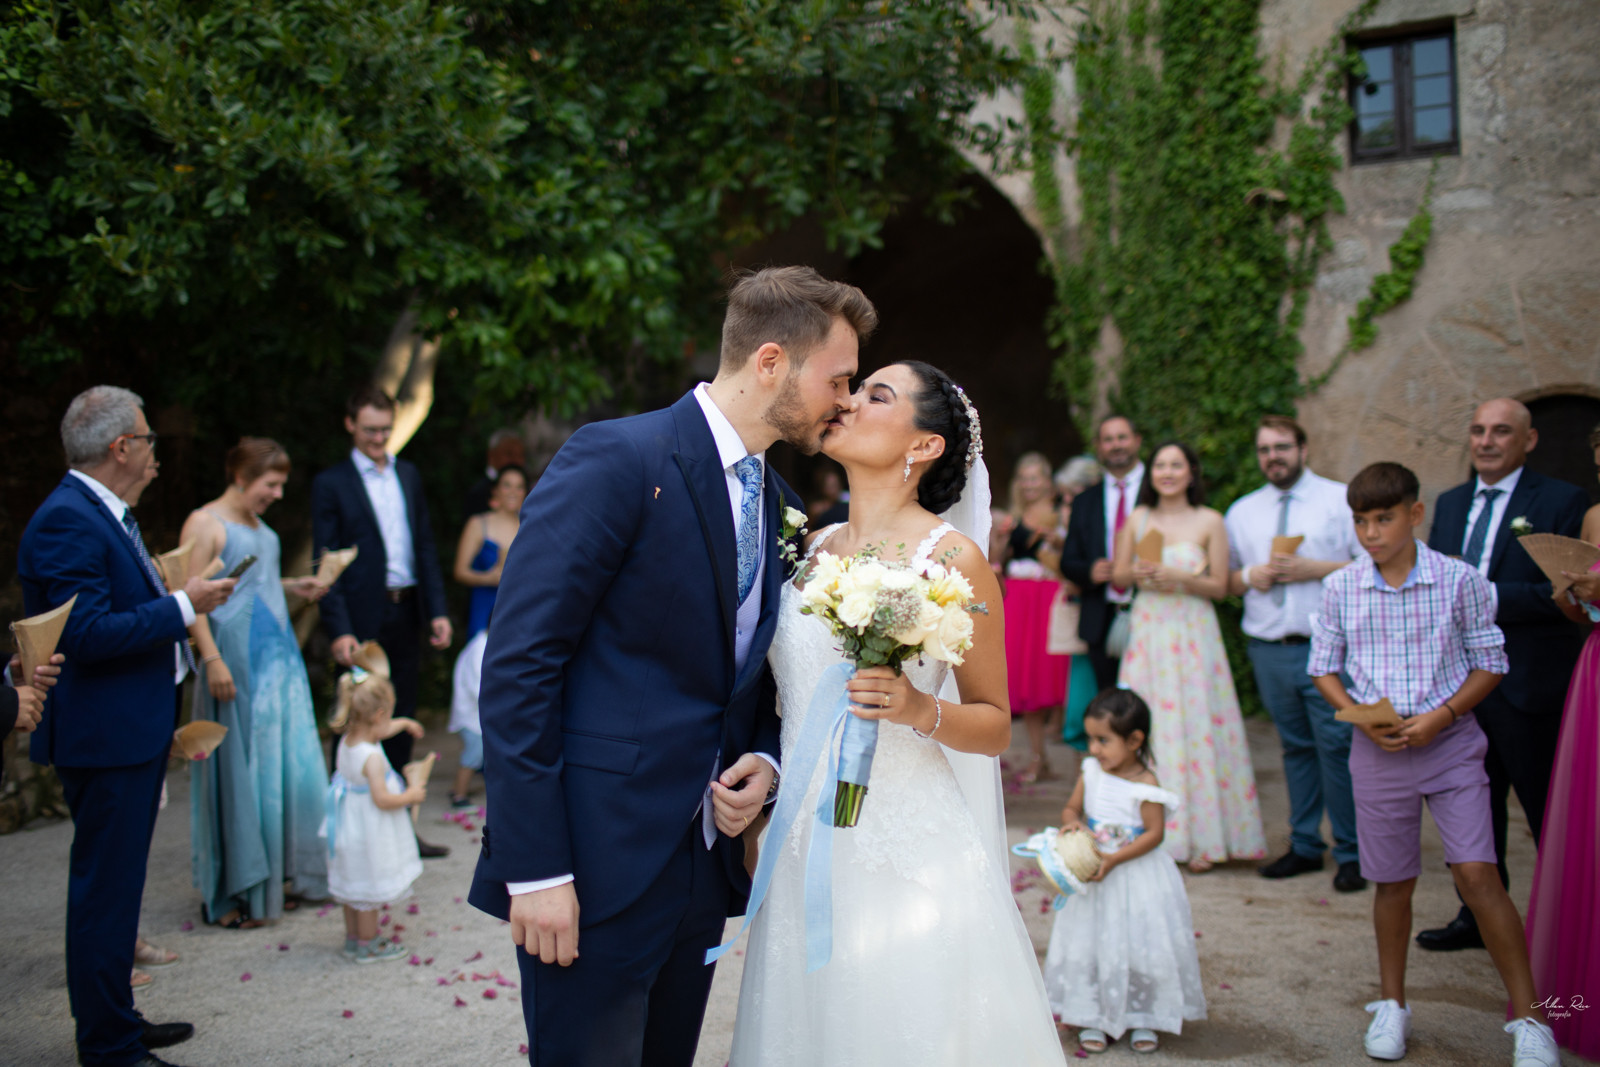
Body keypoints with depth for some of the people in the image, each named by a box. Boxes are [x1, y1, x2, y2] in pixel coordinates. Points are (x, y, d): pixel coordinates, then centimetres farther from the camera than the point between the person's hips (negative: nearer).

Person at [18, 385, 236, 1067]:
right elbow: (88, 633, -26)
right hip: (104, 736, -11)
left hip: (135, 732, 11)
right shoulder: (66, 521, -19)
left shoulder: (104, 513, 13)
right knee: (104, 890, -1)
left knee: (117, 884, 19)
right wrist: (184, 605, -19)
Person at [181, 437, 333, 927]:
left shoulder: (256, 523, 16)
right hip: (237, 659, -8)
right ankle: (233, 895, 10)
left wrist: (292, 585, 11)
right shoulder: (205, 523, -9)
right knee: (242, 771, -1)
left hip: (279, 655, 8)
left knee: (292, 764, 6)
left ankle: (284, 874, 17)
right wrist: (212, 659, -21)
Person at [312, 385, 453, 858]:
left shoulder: (408, 475, 13)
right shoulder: (331, 483, -3)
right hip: (362, 621, -5)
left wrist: (437, 610, 6)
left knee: (400, 725, 11)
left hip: (406, 616, 5)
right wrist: (339, 630, -16)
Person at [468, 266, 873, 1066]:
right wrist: (535, 868, -19)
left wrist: (764, 763, -1)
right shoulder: (615, 460, -13)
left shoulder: (779, 505, 11)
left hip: (705, 868, 8)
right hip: (595, 868, -7)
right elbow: (518, 665, -17)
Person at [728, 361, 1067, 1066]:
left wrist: (920, 710, -20)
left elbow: (995, 726, -2)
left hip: (908, 856, -5)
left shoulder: (950, 557, -7)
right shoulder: (814, 547, 9)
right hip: (804, 853, 5)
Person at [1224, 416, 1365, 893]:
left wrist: (1316, 569, -13)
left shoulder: (1341, 499, 3)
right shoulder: (1241, 512, 15)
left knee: (1337, 747, -5)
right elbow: (1224, 580, 19)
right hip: (1269, 651, 4)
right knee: (1296, 748, 10)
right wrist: (1250, 576, -3)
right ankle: (1305, 846, 20)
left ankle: (1351, 854, 6)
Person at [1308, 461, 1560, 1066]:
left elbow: (1489, 662, -1)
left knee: (1476, 873, -10)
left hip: (1450, 744, -2)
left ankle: (1528, 1018, 3)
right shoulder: (1341, 589, -2)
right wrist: (1362, 718, -9)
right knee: (1393, 882, 12)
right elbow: (1324, 667, 7)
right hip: (1378, 749, 2)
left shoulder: (1459, 580, -7)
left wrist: (1439, 716, -14)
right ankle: (1391, 1005, 30)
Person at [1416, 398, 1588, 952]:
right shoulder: (1450, 503, 14)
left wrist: (1490, 598, -21)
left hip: (1529, 685, -6)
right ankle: (1478, 918, 28)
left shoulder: (1563, 502, -6)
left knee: (1552, 817, 2)